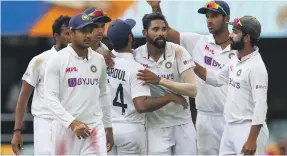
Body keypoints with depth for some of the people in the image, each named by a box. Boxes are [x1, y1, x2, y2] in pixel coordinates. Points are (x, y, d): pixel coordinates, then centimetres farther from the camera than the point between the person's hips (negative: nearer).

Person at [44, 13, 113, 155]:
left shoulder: (99, 60, 9)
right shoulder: (57, 60, -6)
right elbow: (50, 97, -11)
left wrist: (108, 127, 19)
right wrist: (71, 122, -21)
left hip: (95, 127, 3)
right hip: (65, 128, -3)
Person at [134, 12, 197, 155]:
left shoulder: (177, 51, -10)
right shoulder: (136, 55, -6)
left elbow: (193, 90, -18)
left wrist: (160, 81, -28)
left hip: (182, 124, 0)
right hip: (156, 126, 0)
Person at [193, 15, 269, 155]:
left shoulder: (256, 67, -19)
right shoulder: (235, 60, 10)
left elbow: (260, 106, -23)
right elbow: (216, 79, 24)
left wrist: (252, 140, -27)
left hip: (249, 129, -10)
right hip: (230, 127, 10)